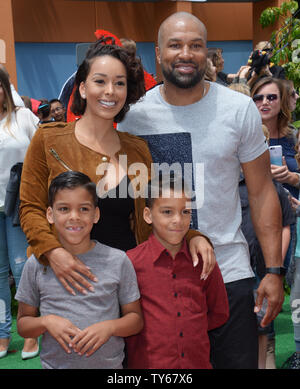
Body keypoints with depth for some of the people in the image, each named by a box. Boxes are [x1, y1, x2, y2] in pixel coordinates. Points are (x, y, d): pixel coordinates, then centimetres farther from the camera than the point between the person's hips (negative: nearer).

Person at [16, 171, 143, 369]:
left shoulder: (118, 261, -6)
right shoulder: (36, 264, -4)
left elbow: (136, 319, 0)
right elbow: (23, 324, 3)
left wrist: (109, 327, -17)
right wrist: (47, 321, -16)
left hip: (110, 364, 0)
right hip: (54, 364, 1)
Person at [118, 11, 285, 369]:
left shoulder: (240, 109, -4)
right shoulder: (134, 114, -3)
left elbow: (261, 192, -1)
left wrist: (274, 270, -5)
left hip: (229, 271, 0)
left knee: (240, 361, 10)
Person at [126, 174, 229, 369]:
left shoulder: (203, 261, 0)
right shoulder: (132, 262, -11)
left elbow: (219, 313, 10)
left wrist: (188, 329, 1)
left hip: (198, 361, 3)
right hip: (148, 362, -3)